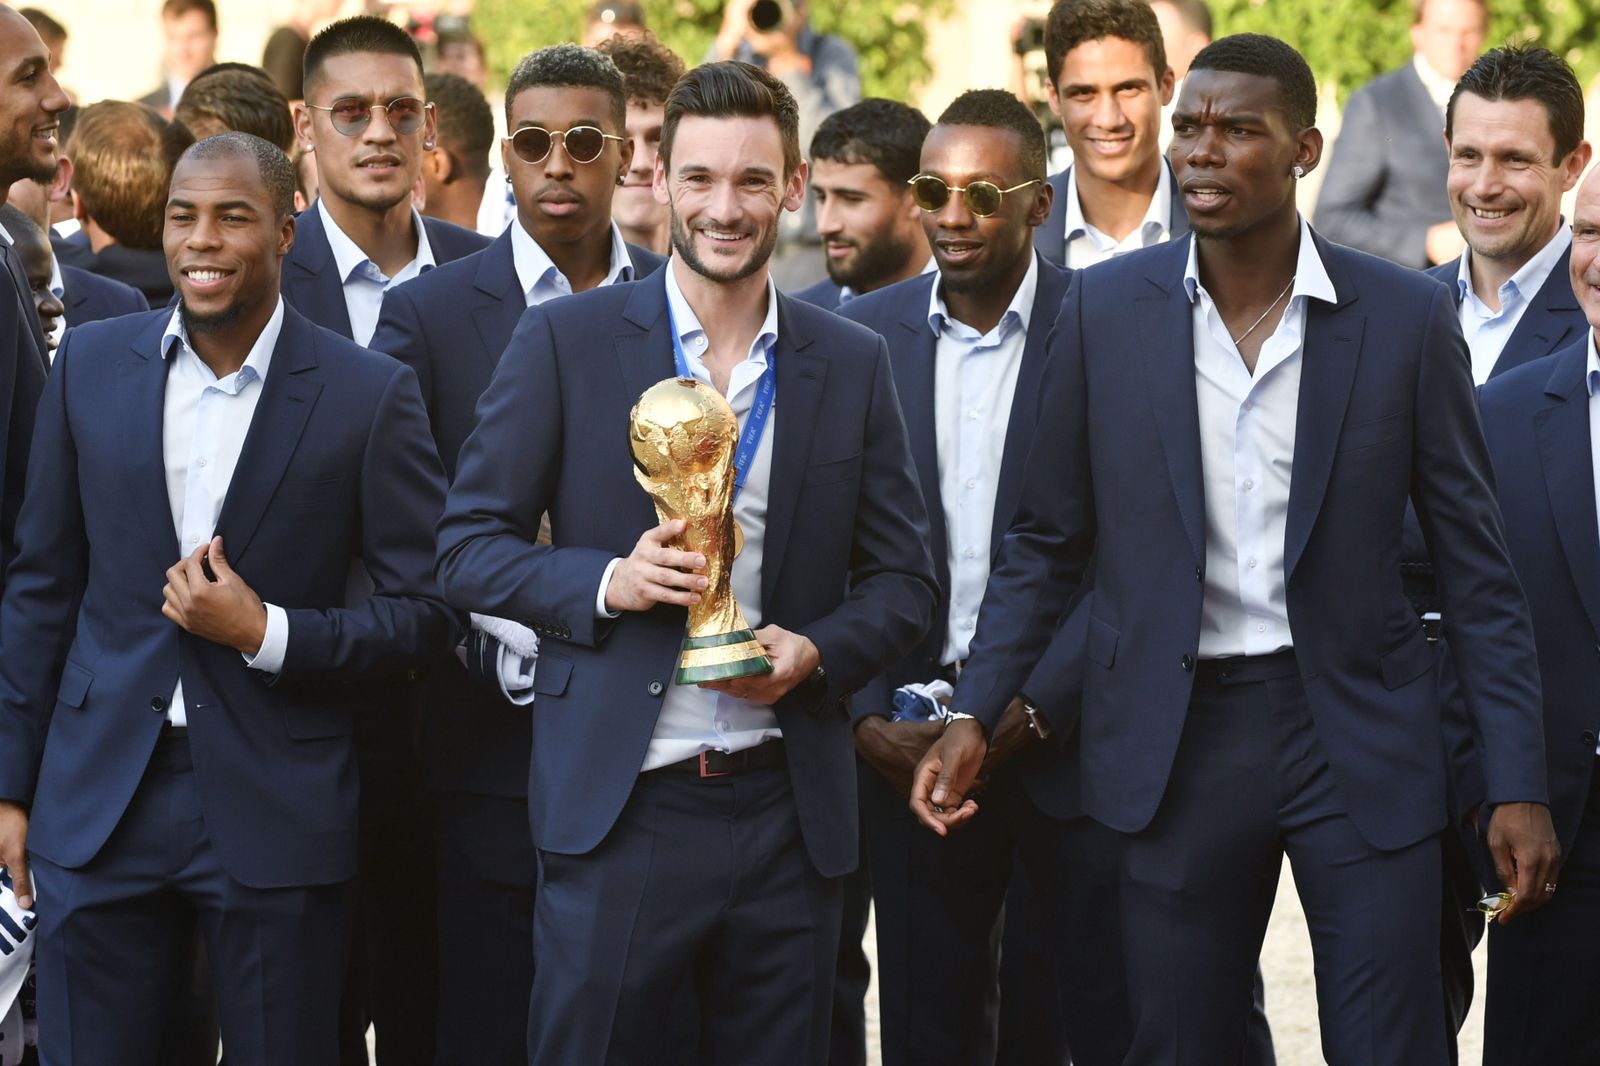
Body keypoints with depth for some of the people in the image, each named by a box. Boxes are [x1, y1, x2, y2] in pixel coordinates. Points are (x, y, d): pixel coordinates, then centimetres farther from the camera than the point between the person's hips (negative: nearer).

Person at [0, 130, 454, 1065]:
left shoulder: (370, 394, -5)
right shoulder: (91, 364, 4)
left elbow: (425, 609, -2)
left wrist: (267, 633, -15)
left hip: (277, 808, -2)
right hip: (100, 802, 2)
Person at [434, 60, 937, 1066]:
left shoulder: (854, 363, 7)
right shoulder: (566, 341, 0)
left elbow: (903, 583, 10)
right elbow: (470, 547, 1)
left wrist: (814, 653, -10)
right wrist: (607, 583, -16)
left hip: (789, 814, 3)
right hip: (616, 807, -2)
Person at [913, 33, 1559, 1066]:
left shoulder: (1407, 318, -3)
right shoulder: (1107, 309, 1)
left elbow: (1476, 565, 1)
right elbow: (1048, 543, 8)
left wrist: (1519, 787, -4)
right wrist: (974, 716, -3)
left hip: (1359, 736, -1)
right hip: (1177, 738, 1)